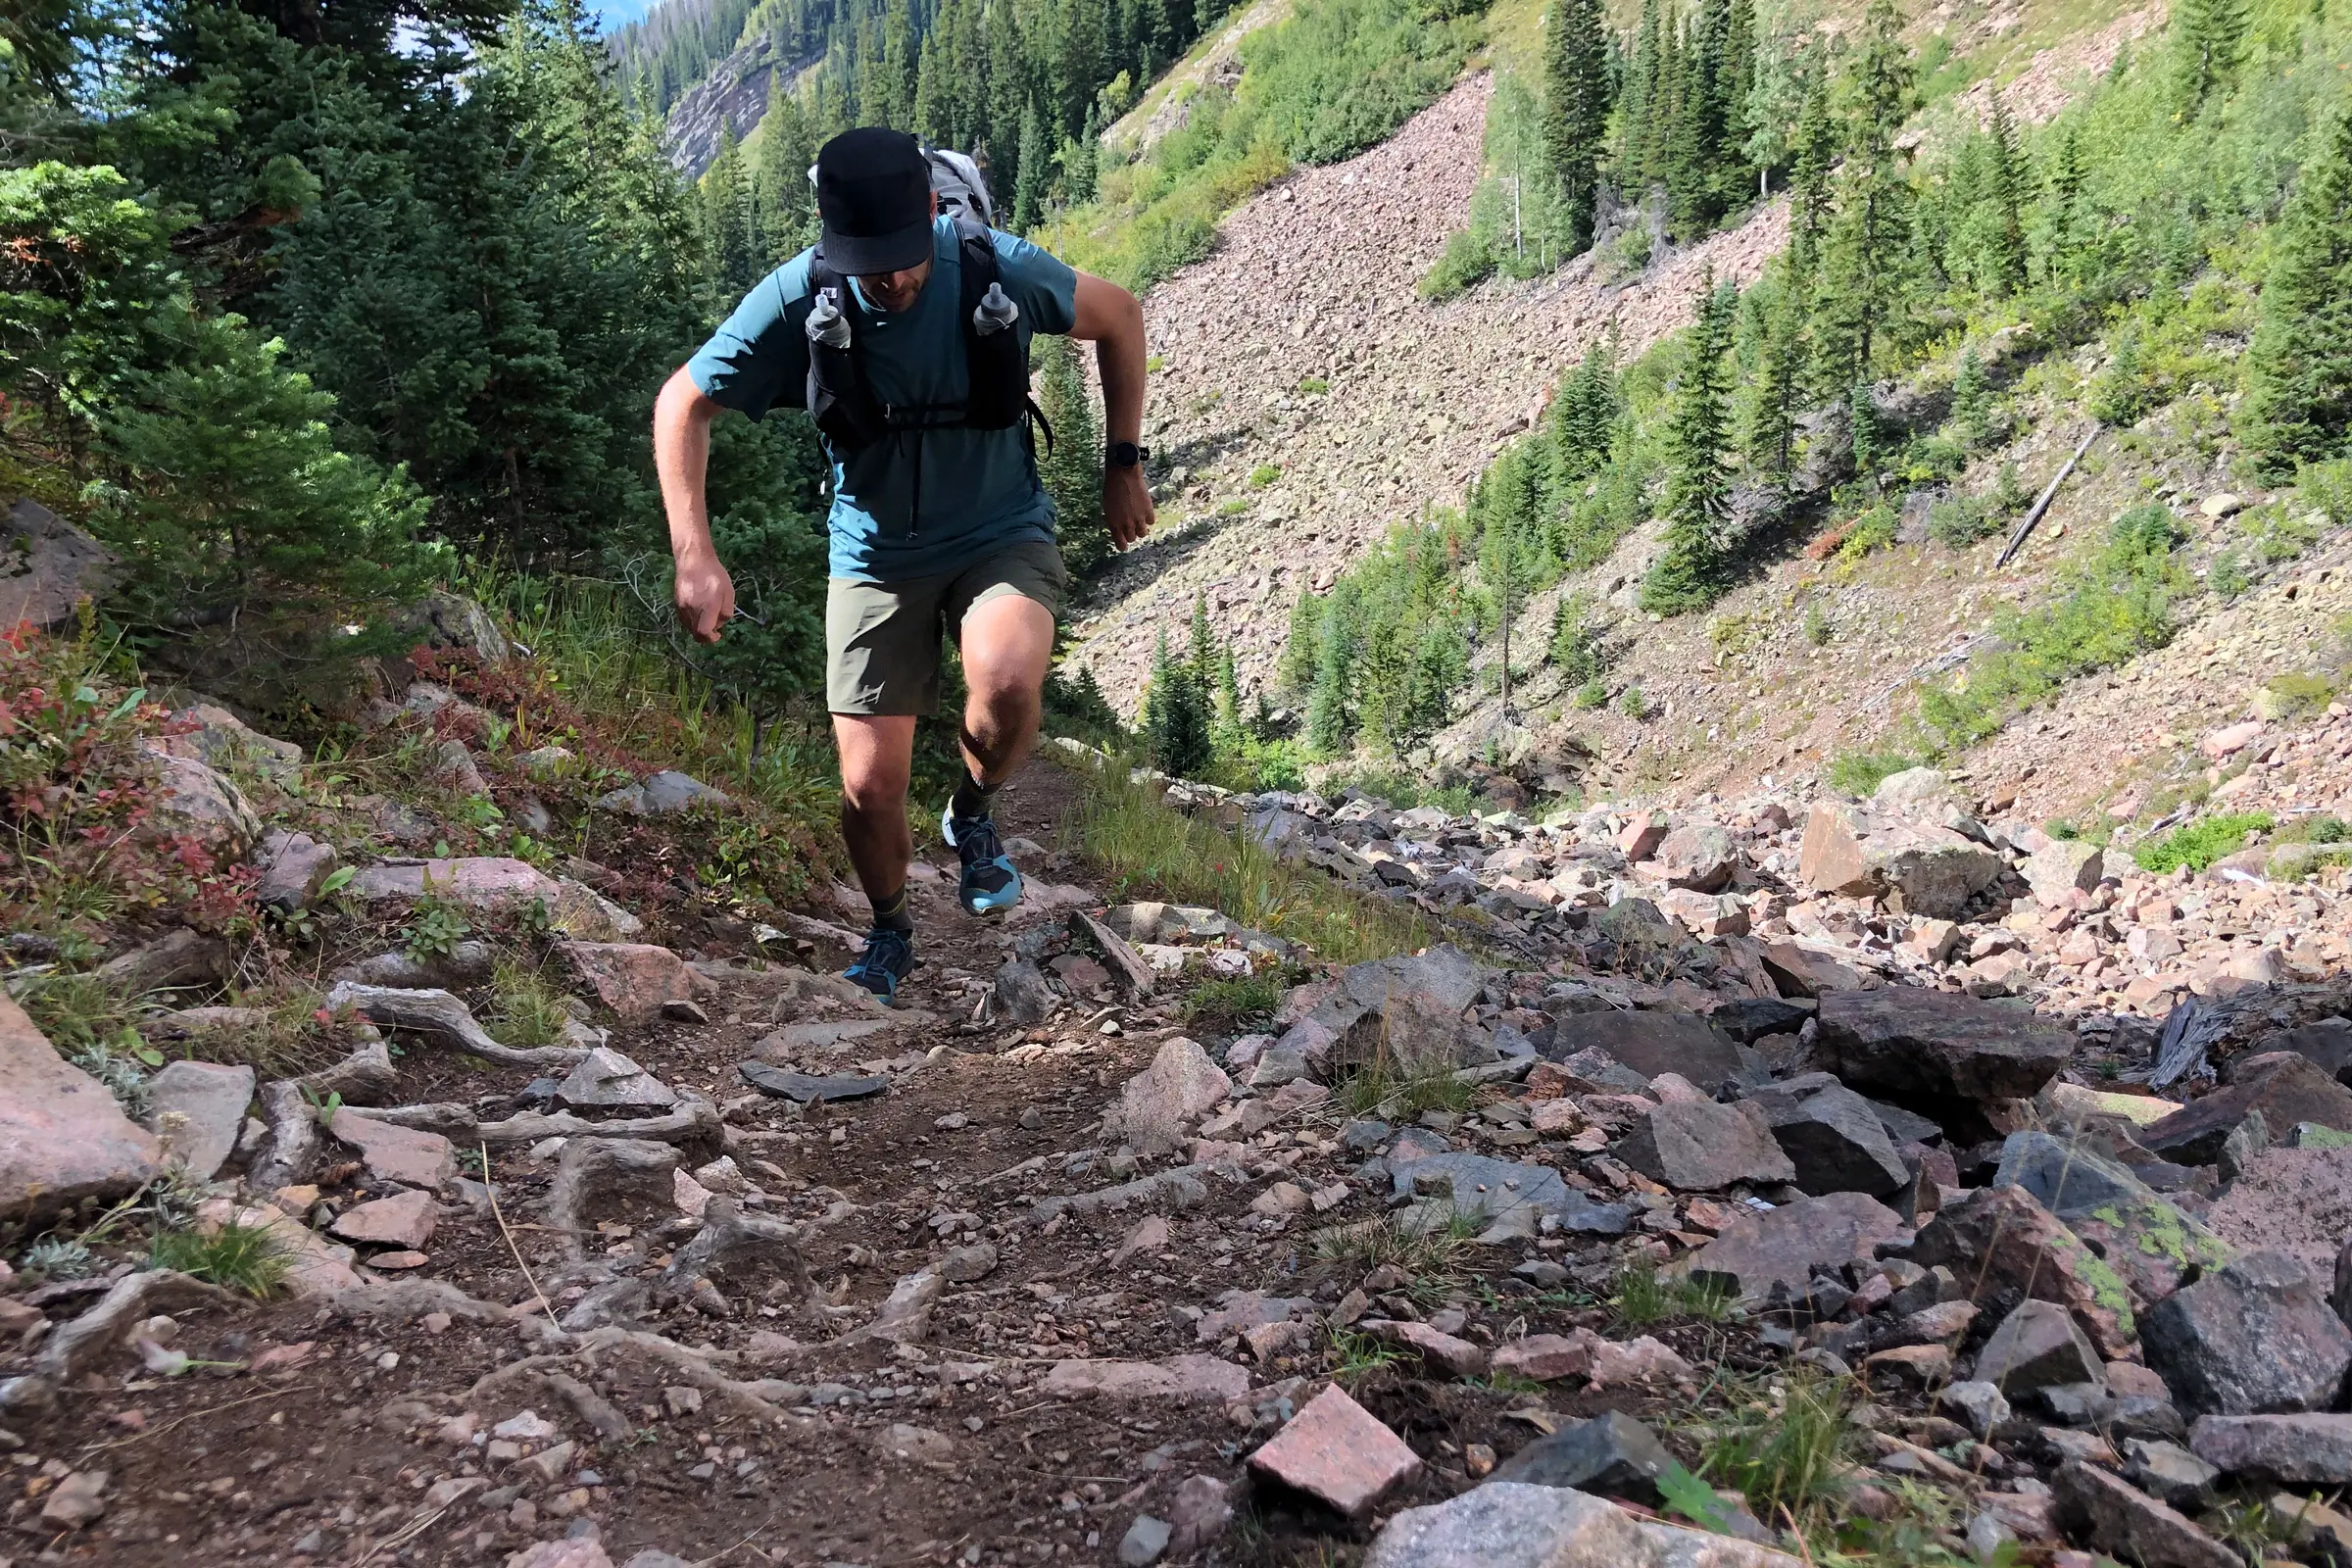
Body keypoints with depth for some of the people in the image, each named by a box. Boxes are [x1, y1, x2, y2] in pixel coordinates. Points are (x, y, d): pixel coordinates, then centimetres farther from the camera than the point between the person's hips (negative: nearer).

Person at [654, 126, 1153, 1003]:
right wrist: (695, 557, -20)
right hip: (877, 554, 1)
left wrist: (1122, 465, 2)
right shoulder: (800, 299, -20)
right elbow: (682, 405, -9)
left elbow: (1118, 316, -1)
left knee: (1008, 683, -34)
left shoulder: (996, 269, -20)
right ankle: (889, 933, 33)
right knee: (870, 789, -1)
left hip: (1001, 535, -1)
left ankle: (972, 816, 1)